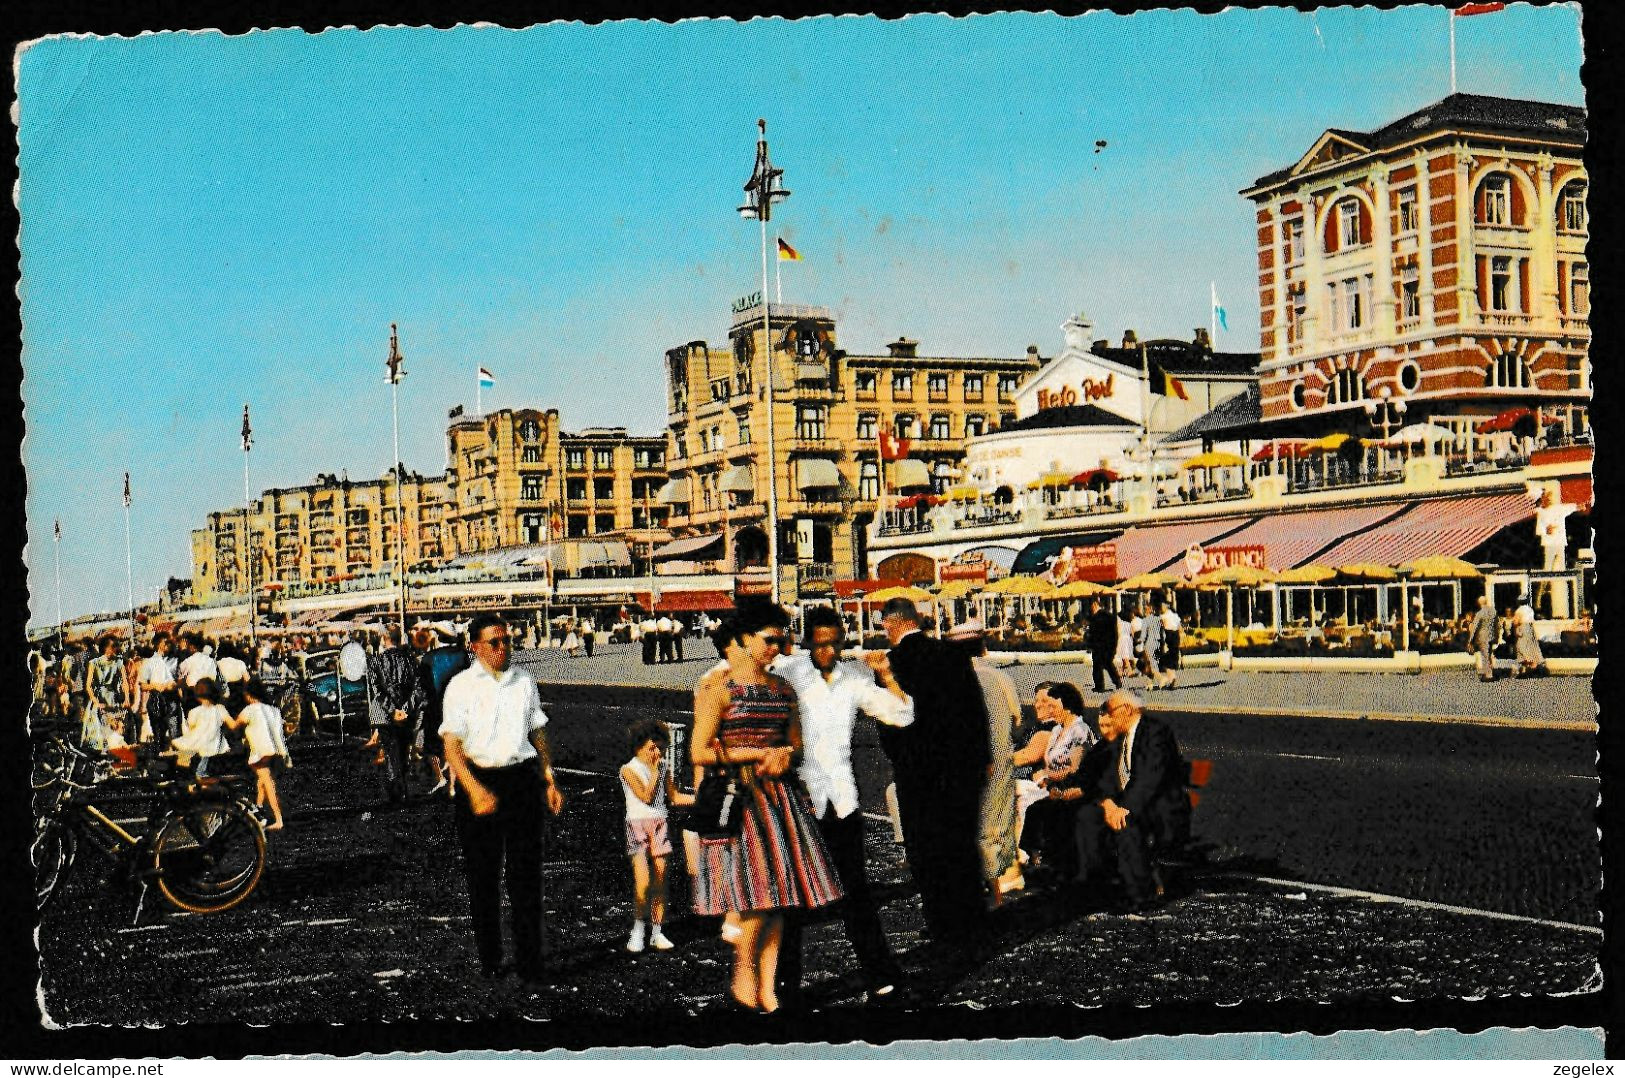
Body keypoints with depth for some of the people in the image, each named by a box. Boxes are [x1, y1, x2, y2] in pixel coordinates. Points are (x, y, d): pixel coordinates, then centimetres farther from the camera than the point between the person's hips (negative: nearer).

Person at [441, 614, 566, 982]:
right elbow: (452, 745, -9)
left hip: (522, 779, 2)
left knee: (526, 873, 1)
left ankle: (529, 962, 7)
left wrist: (550, 782, 12)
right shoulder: (461, 686, -4)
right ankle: (489, 961, 19)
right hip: (478, 781, -2)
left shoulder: (525, 682, 8)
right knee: (482, 877, 6)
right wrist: (476, 790, -20)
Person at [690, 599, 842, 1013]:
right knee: (756, 895, -13)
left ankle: (767, 989, 10)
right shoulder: (719, 690, -5)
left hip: (780, 796, 6)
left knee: (778, 897, 2)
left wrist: (784, 755, -3)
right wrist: (760, 753, -10)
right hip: (738, 798, -6)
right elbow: (699, 753, -11)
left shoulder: (783, 689, 14)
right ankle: (742, 980, 8)